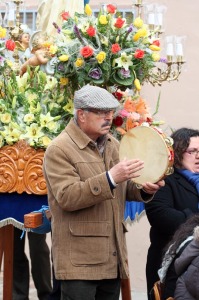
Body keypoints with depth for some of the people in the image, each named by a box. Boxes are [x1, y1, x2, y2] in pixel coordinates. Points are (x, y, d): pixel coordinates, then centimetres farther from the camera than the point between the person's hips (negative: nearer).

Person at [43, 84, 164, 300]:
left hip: (112, 259, 7)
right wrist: (110, 178, -29)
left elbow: (124, 190, 22)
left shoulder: (113, 145, 14)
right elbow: (66, 197, -21)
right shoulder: (59, 150, -10)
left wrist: (144, 189, -1)